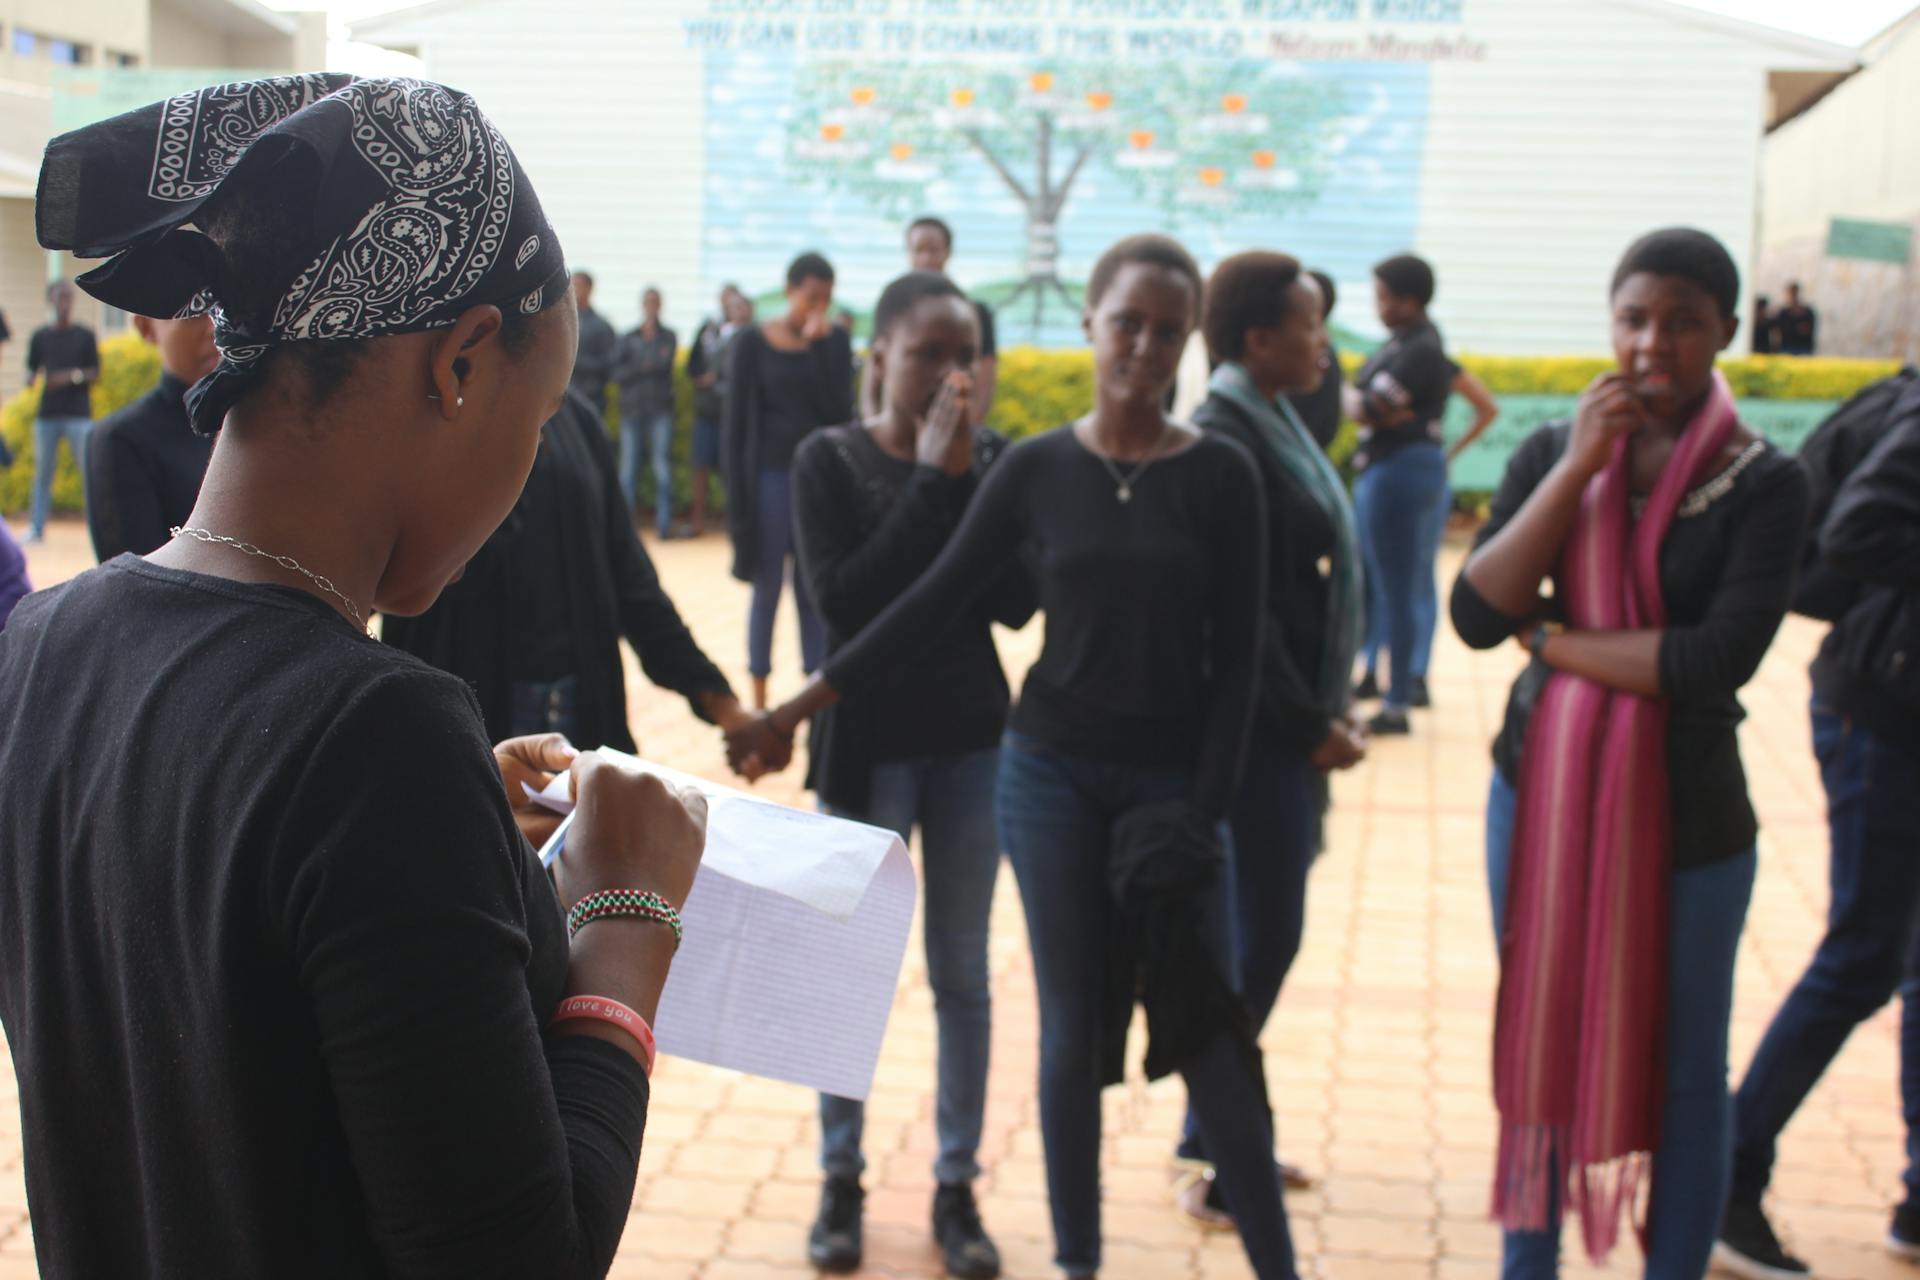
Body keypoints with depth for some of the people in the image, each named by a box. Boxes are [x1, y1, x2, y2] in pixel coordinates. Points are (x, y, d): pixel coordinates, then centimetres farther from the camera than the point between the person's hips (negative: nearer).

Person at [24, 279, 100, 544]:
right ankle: (36, 528, 8)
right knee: (42, 472, 4)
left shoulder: (85, 335, 6)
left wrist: (73, 376, -13)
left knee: (89, 470, -7)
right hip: (47, 414, 2)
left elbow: (96, 373, 4)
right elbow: (31, 371, 13)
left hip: (79, 414, -2)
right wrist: (33, 379, -9)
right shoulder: (40, 336, 10)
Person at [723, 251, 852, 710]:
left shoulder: (836, 340, 3)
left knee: (815, 591, 3)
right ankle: (759, 698, 14)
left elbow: (840, 409, -8)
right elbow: (736, 422, -2)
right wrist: (737, 495, -6)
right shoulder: (752, 342, -3)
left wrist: (820, 344, -14)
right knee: (768, 589, 4)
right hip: (772, 476, -1)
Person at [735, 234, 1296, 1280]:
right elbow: (934, 601, 1)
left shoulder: (1220, 475, -4)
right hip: (1052, 773, 1)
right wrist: (798, 708, -2)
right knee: (1072, 1029, 7)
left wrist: (1204, 809, -8)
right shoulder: (1037, 468, -1)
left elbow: (1236, 657, -3)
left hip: (1170, 781, -1)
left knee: (1208, 1034, -1)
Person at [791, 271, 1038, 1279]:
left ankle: (956, 1188, 21)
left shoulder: (993, 458, -1)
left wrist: (968, 478, -17)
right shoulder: (830, 459, -6)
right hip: (867, 743, -2)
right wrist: (930, 478, -20)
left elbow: (1017, 602, -9)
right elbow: (840, 597, -19)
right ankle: (841, 1183, 23)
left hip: (974, 742, 2)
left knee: (962, 977, 9)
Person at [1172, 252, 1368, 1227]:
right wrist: (1312, 726, -14)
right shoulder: (1225, 437, -17)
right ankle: (1216, 1167, 10)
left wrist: (1332, 707, 9)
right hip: (1257, 729, -9)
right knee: (1263, 936, -3)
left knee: (1259, 930, 15)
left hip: (1292, 720, 9)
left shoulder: (1277, 423, 12)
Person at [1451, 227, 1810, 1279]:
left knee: (1682, 1072, 9)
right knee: (1539, 1046, 14)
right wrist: (1578, 467, -16)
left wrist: (1552, 640, -12)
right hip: (1540, 795, 3)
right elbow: (1476, 613, -11)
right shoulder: (1551, 453, 1)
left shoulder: (1761, 482, -7)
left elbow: (1718, 659, -20)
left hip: (1686, 816, -3)